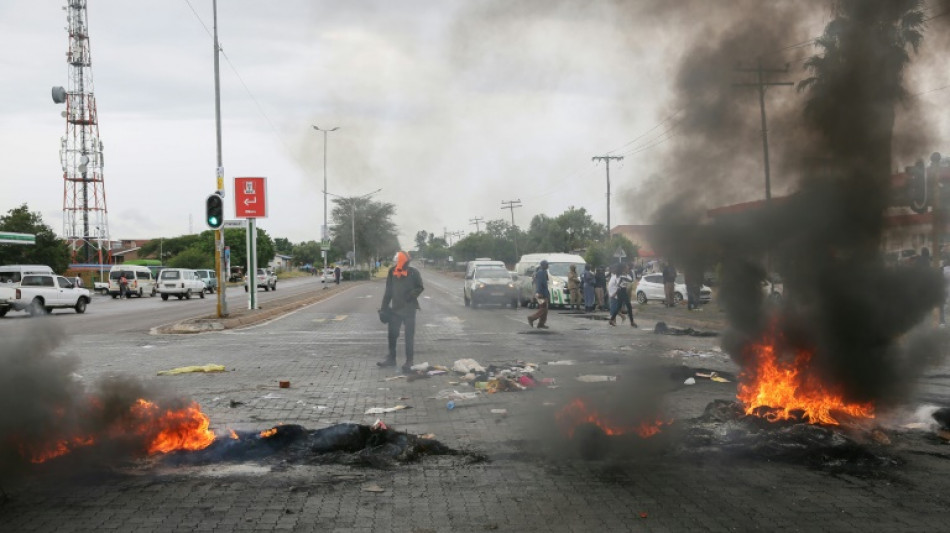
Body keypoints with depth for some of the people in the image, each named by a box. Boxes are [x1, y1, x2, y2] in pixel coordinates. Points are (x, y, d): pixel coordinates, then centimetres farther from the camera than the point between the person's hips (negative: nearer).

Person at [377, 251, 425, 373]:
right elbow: (388, 291, 5)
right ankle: (391, 358, 25)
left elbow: (420, 287, 0)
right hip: (395, 309, 4)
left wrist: (412, 295, -19)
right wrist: (384, 308, 5)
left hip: (409, 309, -4)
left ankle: (409, 362, 8)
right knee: (392, 334, 11)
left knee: (409, 336, 1)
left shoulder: (413, 273, -11)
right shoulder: (392, 272, -2)